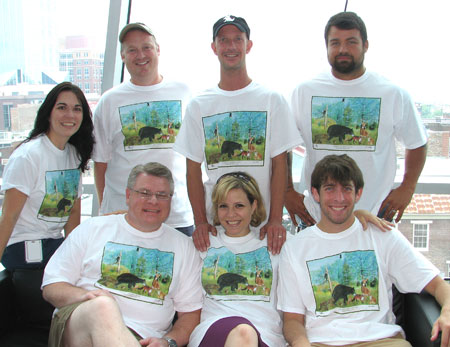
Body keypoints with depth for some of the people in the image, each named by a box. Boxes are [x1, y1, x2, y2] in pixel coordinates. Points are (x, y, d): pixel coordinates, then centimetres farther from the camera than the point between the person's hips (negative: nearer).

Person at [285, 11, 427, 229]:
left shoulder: (394, 95, 0)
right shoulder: (304, 92, 1)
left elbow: (417, 144, 11)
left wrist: (407, 189, 1)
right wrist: (288, 192, 0)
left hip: (376, 214, 0)